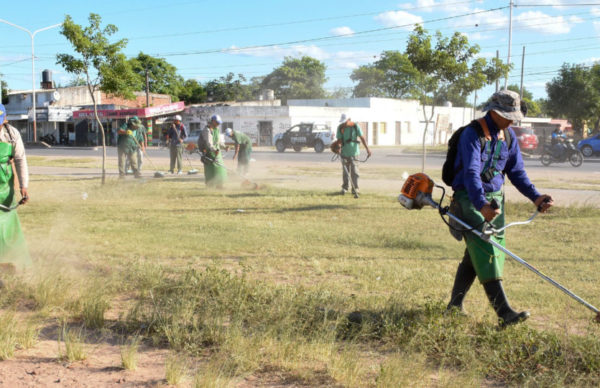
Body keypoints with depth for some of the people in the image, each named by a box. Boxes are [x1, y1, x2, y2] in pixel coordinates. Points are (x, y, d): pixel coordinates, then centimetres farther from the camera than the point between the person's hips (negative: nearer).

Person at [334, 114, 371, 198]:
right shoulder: (340, 128, -2)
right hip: (344, 153, 2)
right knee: (345, 172, 9)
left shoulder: (355, 126, -6)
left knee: (354, 172, -7)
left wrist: (367, 149, -9)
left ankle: (355, 190, -4)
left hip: (353, 152, -2)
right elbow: (339, 140, -3)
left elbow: (362, 137, -4)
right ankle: (344, 188, 25)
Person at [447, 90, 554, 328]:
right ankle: (504, 313, -20)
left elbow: (516, 172, 13)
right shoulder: (472, 133, -15)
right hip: (469, 199, -7)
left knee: (475, 256, 10)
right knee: (485, 252, -15)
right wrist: (481, 205, -41)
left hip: (494, 198, 7)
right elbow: (471, 172, -27)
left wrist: (535, 197, 0)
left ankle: (455, 305, 23)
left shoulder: (509, 136, 9)